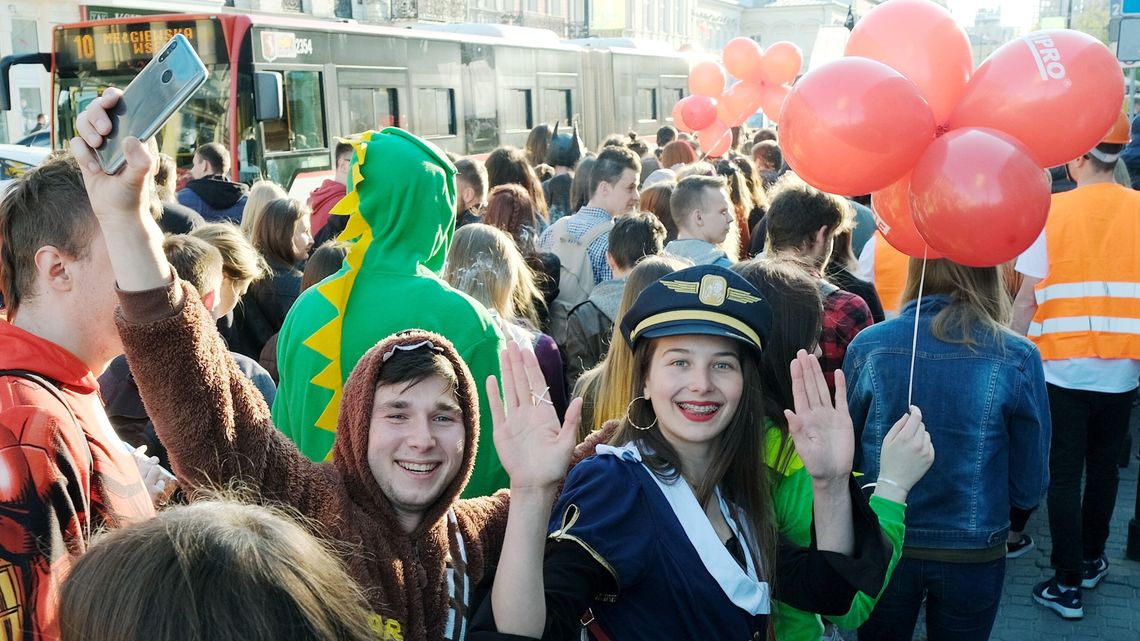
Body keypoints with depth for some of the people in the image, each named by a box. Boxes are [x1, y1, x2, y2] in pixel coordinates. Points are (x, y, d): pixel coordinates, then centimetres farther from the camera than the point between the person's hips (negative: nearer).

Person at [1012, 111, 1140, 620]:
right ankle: (1092, 562, 32)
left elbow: (1028, 297, -9)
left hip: (1062, 364, -3)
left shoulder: (1051, 211, -8)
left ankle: (1068, 585, 8)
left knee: (1064, 473, 5)